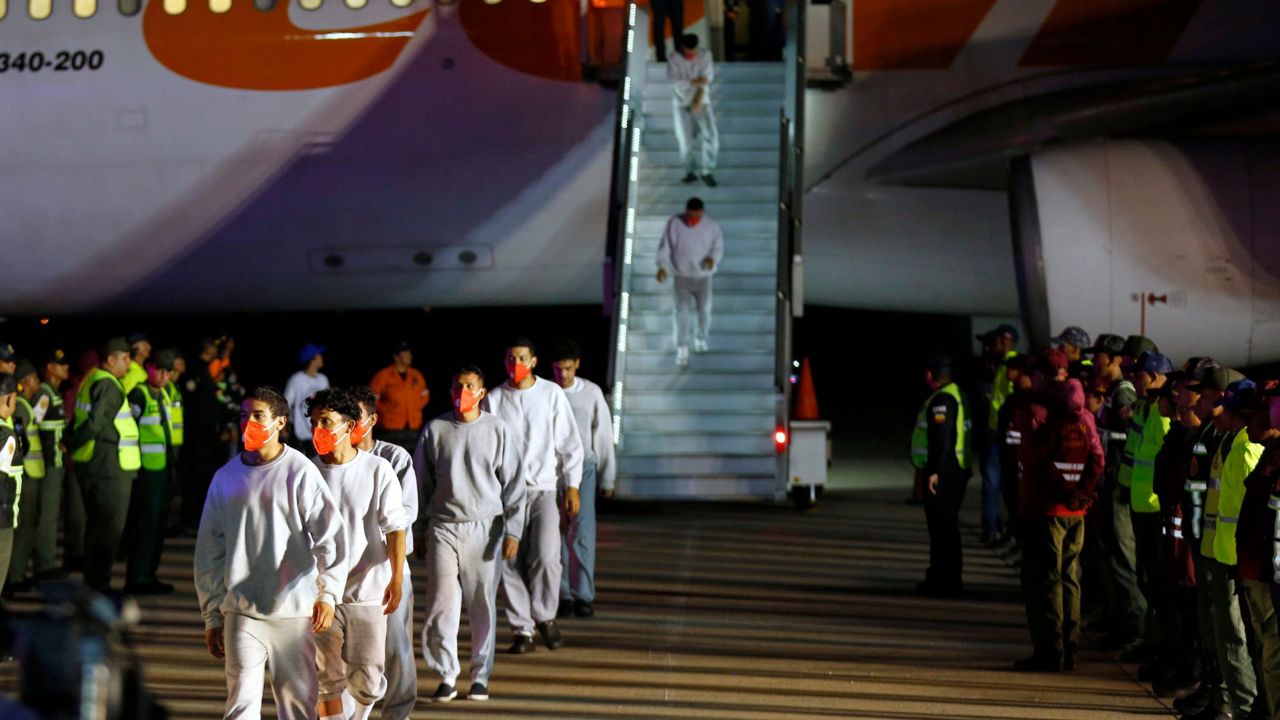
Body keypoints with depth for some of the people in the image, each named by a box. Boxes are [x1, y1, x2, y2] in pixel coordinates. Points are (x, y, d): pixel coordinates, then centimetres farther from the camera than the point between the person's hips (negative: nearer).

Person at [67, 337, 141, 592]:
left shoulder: (92, 380, 15)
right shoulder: (108, 386, -16)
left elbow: (86, 421, 16)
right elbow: (95, 424, -21)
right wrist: (72, 446, -10)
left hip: (91, 464, 10)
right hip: (110, 466, -10)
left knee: (97, 523, 17)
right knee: (110, 526, -4)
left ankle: (93, 579, 24)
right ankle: (99, 583, -2)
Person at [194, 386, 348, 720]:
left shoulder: (300, 472, -3)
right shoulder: (226, 477, 6)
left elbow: (329, 535, -6)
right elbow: (208, 551, 11)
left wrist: (328, 594, -18)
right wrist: (212, 616, 11)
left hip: (294, 609, -2)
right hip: (241, 612, 2)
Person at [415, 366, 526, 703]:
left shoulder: (497, 431, 0)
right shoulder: (435, 429, 4)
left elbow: (514, 485, 2)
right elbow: (421, 482, 11)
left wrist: (513, 532, -4)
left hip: (484, 527, -1)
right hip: (443, 527, 1)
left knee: (483, 605, 5)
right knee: (441, 603, -3)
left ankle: (481, 675, 17)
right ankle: (447, 675, 7)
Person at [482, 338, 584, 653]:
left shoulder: (552, 394, 4)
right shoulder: (493, 399, 5)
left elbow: (570, 442, 5)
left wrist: (572, 486, -1)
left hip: (545, 488, -1)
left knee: (546, 556, -14)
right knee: (510, 562, -1)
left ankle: (545, 616, 9)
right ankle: (523, 630, 8)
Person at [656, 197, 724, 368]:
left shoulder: (712, 226, -7)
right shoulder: (674, 224, -9)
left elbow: (718, 246, -2)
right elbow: (665, 247, -6)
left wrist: (713, 258, -24)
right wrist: (663, 266, -18)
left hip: (703, 277, 1)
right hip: (682, 277, -1)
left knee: (704, 310, 9)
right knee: (682, 311, -9)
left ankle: (701, 338, 37)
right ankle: (682, 349, -4)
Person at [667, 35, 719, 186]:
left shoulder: (705, 55, -1)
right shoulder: (675, 59, -4)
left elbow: (707, 78, -10)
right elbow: (673, 80, -15)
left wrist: (699, 100, -21)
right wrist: (693, 81, -24)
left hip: (702, 102, 1)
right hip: (681, 103, 0)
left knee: (710, 135, -15)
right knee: (685, 140, -7)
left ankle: (706, 170, -4)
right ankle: (691, 171, 11)